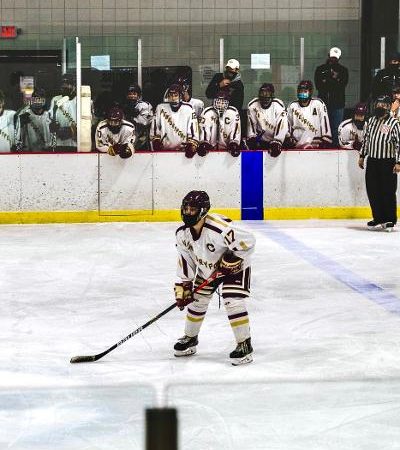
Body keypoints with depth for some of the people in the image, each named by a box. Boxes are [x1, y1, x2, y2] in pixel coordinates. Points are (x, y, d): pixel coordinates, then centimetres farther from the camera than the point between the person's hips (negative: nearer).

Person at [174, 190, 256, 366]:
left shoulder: (218, 228, -38)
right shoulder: (183, 234, -14)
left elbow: (247, 241, -36)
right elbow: (185, 260, -2)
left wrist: (232, 260, -30)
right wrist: (183, 286, -6)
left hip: (234, 266, -7)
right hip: (206, 267, 7)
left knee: (233, 302, -19)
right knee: (197, 301, 9)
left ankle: (245, 346, -9)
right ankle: (190, 338, 32)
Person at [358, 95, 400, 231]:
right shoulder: (371, 121, 12)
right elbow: (366, 139, 21)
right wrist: (362, 156, 18)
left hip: (387, 162, -6)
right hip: (372, 161, 6)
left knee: (388, 192, -2)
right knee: (372, 190, 7)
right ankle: (378, 219, 17)